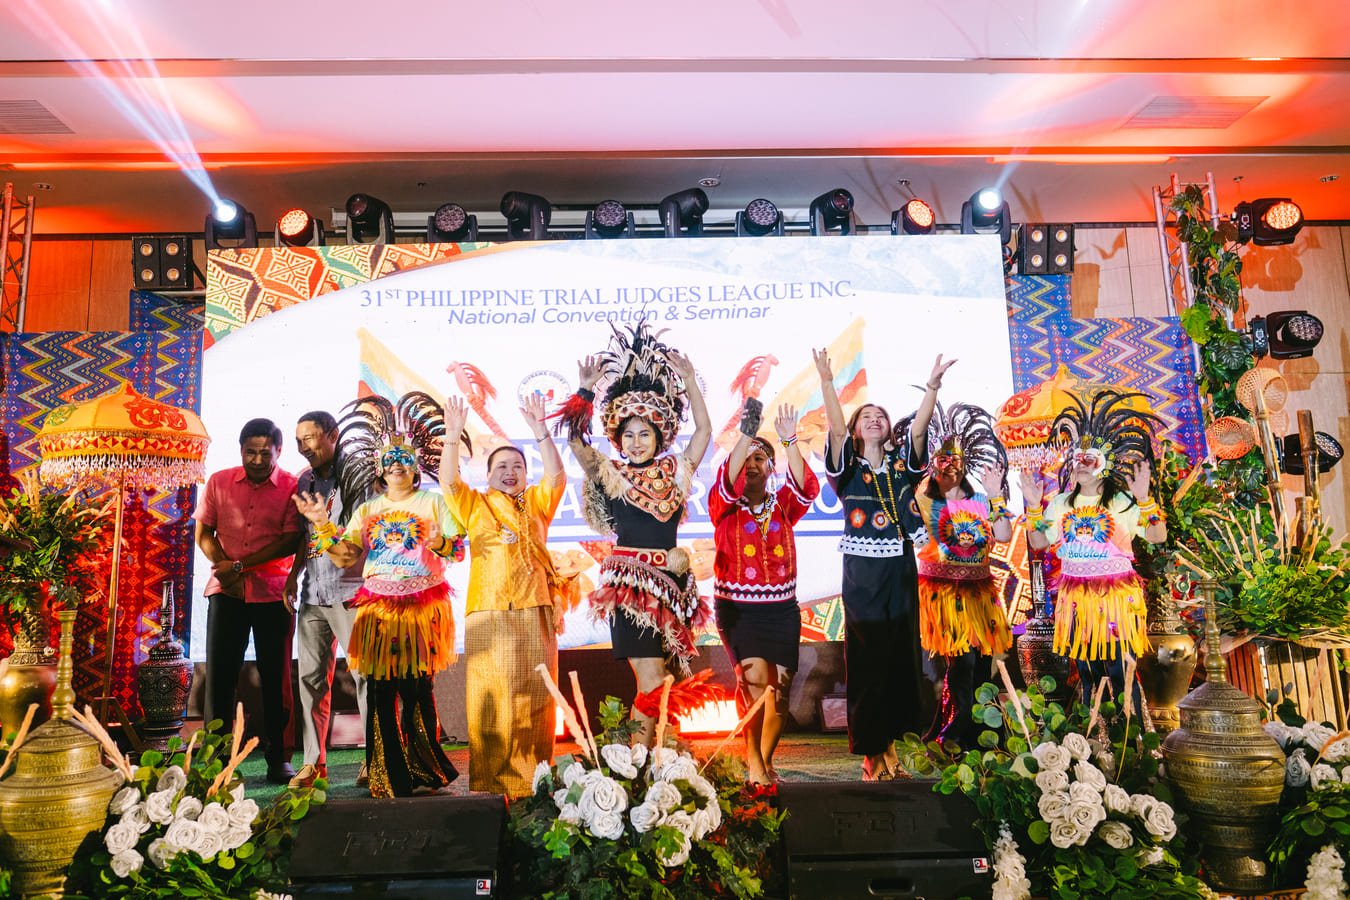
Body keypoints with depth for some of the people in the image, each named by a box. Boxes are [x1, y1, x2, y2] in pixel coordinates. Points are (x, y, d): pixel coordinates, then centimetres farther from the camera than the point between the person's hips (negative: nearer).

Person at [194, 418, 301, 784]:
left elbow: (291, 541, -9)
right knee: (219, 675, 4)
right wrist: (226, 571, -8)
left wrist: (240, 565, -13)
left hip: (274, 593, -2)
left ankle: (278, 760, 12)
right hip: (226, 591, 2)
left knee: (276, 678, 3)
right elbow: (203, 533, 8)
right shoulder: (218, 483, 7)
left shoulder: (292, 487, -3)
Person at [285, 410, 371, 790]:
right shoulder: (305, 481, 16)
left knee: (364, 671, -4)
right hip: (312, 592, 7)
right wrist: (294, 574, 13)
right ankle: (314, 760, 14)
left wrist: (358, 564, -19)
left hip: (349, 590, -6)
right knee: (311, 675, 7)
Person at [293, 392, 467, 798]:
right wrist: (321, 523, -2)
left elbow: (459, 550, 0)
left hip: (423, 608, -3)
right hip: (378, 608, 3)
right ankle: (388, 775, 10)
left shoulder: (433, 502, 7)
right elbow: (344, 556, 7)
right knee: (380, 692, 0)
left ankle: (424, 770, 8)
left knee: (418, 691, -4)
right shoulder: (367, 509, 16)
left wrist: (439, 543, -20)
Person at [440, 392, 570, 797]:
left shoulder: (537, 503, 16)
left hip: (535, 608, 1)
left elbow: (556, 477, -1)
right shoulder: (475, 505, 14)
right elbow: (449, 481, -2)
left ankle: (532, 778, 8)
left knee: (536, 695, 1)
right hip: (487, 612, -1)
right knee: (491, 696, -4)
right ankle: (490, 781, 1)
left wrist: (540, 431, -13)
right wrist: (453, 435, -15)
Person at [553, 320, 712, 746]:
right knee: (651, 680, -8)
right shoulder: (611, 476, 2)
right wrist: (586, 390, -15)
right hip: (630, 584, -4)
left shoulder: (674, 472, 9)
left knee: (654, 683, 8)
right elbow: (576, 441, -10)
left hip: (670, 583, 4)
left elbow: (704, 430, 8)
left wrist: (688, 380, 4)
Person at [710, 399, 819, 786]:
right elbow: (726, 482, -20)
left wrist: (789, 441, -24)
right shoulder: (725, 507, 1)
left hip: (781, 608, 3)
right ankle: (752, 760, -2)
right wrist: (746, 433, -30)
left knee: (780, 686, 4)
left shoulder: (783, 506, 7)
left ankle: (765, 762, 22)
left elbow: (806, 488, -12)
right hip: (737, 607, -3)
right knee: (755, 677, -17)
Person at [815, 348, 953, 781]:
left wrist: (933, 385, -18)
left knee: (902, 659, 6)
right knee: (867, 662, -1)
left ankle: (891, 742, 18)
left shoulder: (902, 465, 9)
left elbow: (918, 428, -5)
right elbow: (836, 428, -14)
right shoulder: (849, 468, 2)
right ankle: (870, 753, 7)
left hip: (901, 573, 3)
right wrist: (827, 381, -26)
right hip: (862, 575, -3)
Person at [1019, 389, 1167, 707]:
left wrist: (1144, 500, -19)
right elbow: (1038, 542, 9)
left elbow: (1157, 537, -9)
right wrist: (1033, 506, 0)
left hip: (1116, 595, -4)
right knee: (1086, 671, 11)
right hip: (1076, 596, 4)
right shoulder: (1062, 503, 10)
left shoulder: (1123, 501, -2)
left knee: (1120, 672, -4)